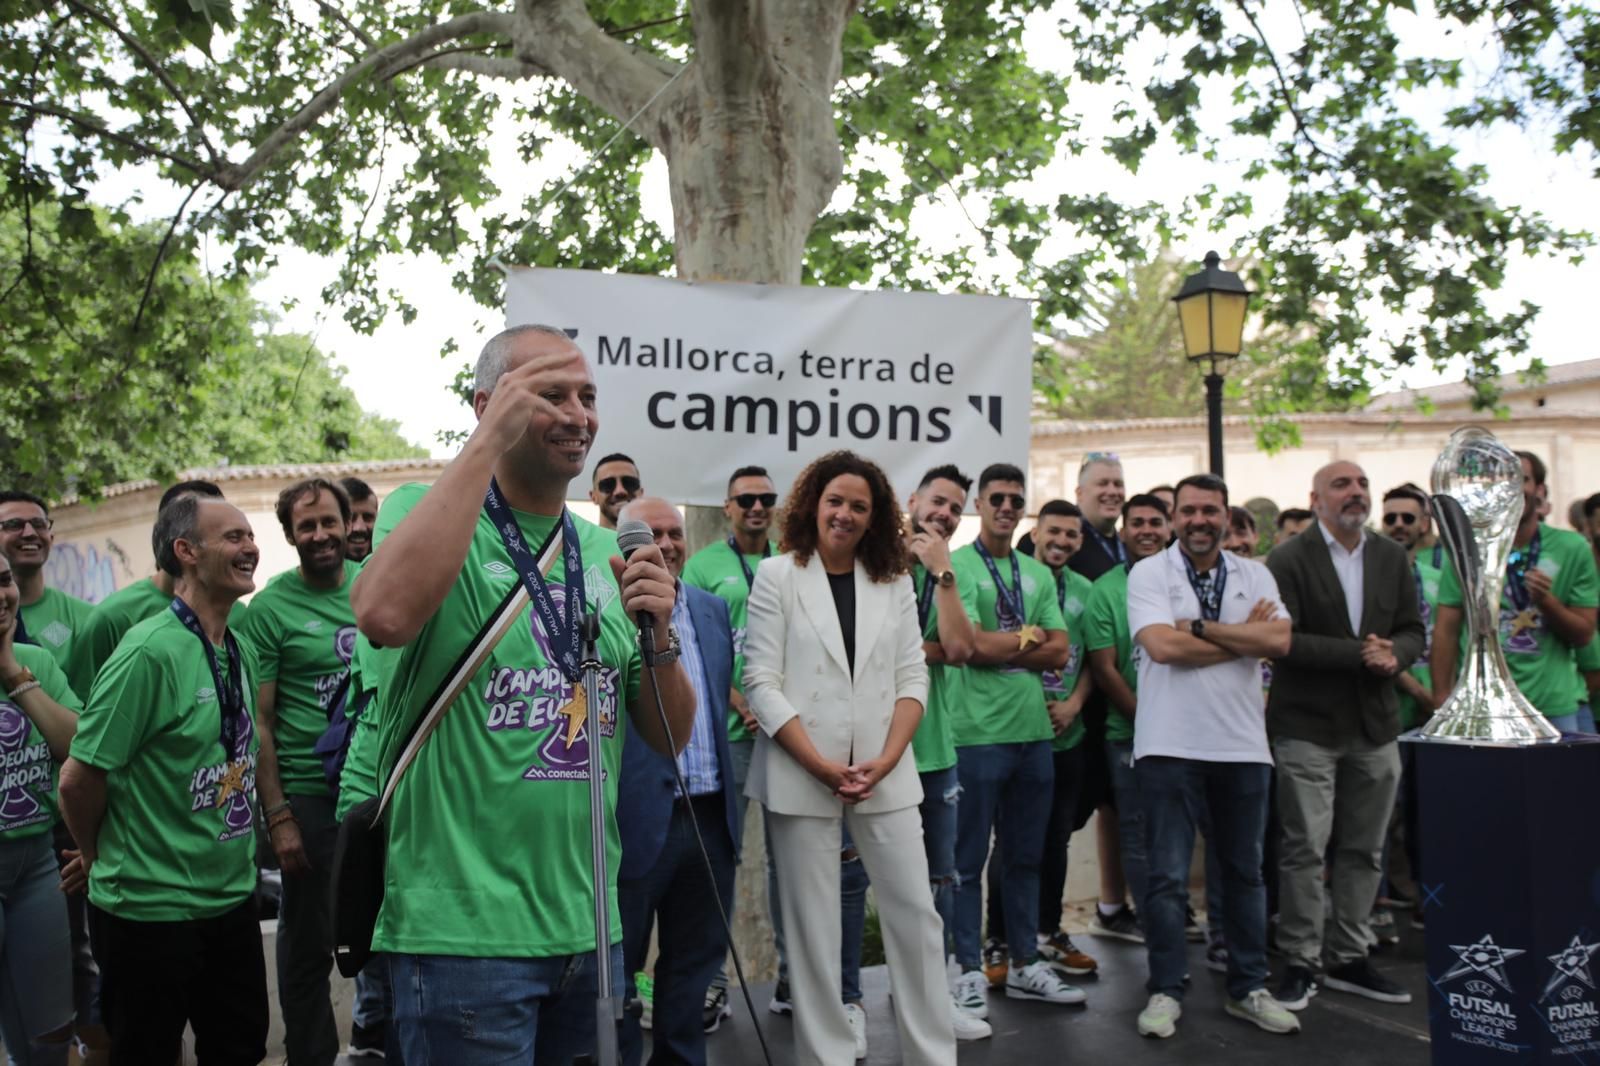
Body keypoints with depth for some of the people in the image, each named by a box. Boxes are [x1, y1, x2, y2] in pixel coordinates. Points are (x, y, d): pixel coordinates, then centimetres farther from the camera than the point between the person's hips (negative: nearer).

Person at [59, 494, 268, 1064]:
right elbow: (79, 778, -17)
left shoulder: (241, 652, 4)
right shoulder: (151, 650, -20)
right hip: (150, 910, -7)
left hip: (232, 899, 7)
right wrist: (100, 858, -1)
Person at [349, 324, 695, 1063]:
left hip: (589, 925, 6)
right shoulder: (428, 510, -7)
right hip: (463, 928, -6)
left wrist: (659, 637, -12)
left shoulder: (606, 551, 7)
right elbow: (383, 614, -32)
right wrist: (490, 440, -26)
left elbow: (670, 738, 8)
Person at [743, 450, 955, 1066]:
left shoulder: (894, 580, 9)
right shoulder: (777, 576, -1)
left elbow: (912, 677, 6)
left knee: (916, 914, 5)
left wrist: (885, 759, -9)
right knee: (813, 925, 6)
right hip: (802, 777, -3)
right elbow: (762, 683, -6)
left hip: (885, 775, 3)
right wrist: (821, 765, -12)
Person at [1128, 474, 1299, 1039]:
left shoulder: (1255, 576, 8)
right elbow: (1162, 647, -17)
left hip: (1242, 745, 4)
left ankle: (1248, 989, 27)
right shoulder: (1148, 573, -3)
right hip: (1170, 745, -4)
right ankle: (1165, 991, 14)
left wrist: (1199, 626, -14)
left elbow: (1279, 640, -8)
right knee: (1168, 876, 1)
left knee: (1244, 872, 14)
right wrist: (1244, 635, -8)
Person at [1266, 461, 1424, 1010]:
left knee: (1364, 851, 10)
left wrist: (1393, 654, -12)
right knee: (1305, 848, -2)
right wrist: (1358, 654, -19)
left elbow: (1412, 631, 11)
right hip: (1308, 725, -5)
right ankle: (1301, 962, 9)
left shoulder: (1392, 557, 10)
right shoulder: (1289, 559, -7)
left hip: (1375, 726, 5)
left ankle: (1348, 958, 23)